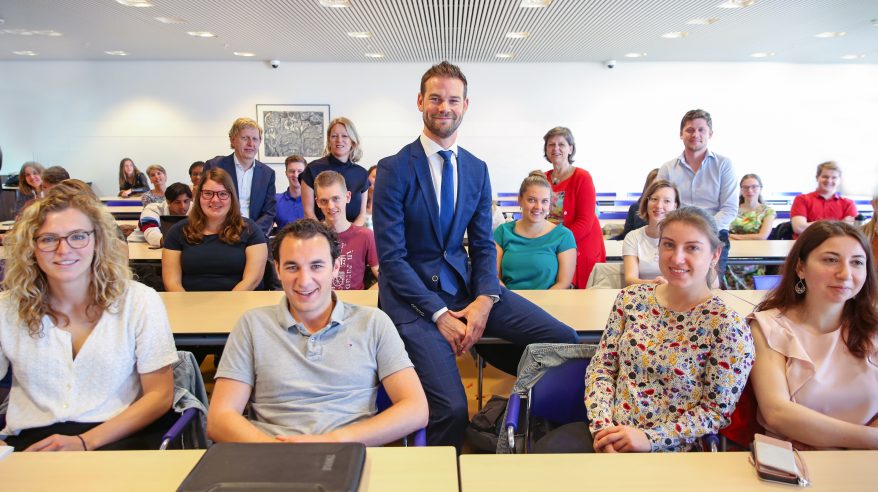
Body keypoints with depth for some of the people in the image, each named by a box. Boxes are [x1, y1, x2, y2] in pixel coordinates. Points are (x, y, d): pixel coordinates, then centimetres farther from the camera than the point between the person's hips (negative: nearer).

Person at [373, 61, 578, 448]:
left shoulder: (477, 170, 9)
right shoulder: (394, 169, -7)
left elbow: (483, 245, 10)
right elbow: (391, 256, -10)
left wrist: (484, 300, -9)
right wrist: (439, 315, -16)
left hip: (463, 285, 5)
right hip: (410, 292, -5)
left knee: (565, 340, -10)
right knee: (451, 408, -22)